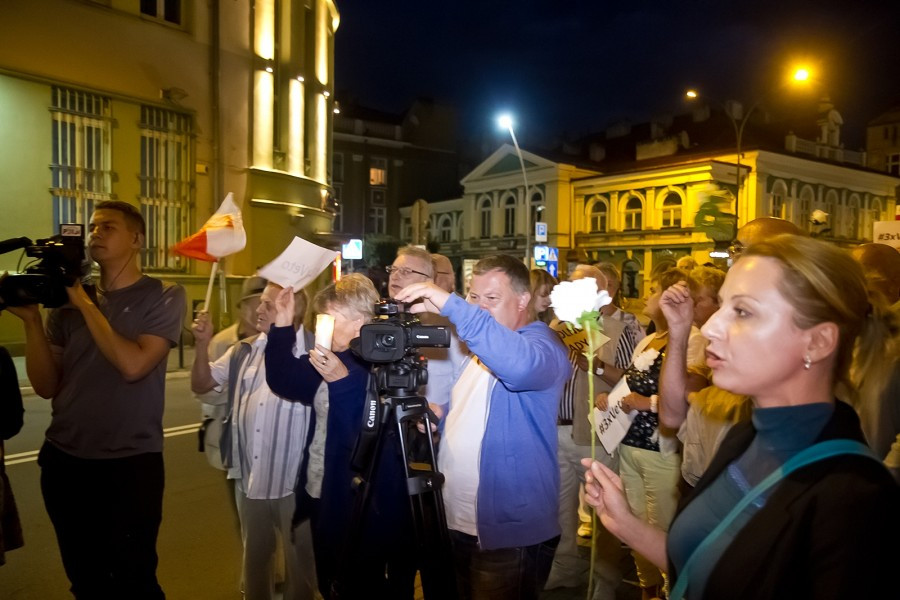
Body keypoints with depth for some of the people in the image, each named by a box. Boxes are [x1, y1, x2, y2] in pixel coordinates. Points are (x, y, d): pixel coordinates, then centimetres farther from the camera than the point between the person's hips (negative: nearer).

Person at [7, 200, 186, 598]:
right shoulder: (67, 299, 7)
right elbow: (46, 385, 3)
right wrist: (31, 319, -8)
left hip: (130, 463, -4)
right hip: (64, 461, 4)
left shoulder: (164, 297, -5)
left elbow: (132, 365, -18)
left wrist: (87, 305, -12)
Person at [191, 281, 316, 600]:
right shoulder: (244, 350, 5)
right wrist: (203, 344, -4)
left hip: (294, 480, -5)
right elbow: (201, 384, 10)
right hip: (249, 477, 6)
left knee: (299, 560, 13)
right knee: (254, 555, 24)